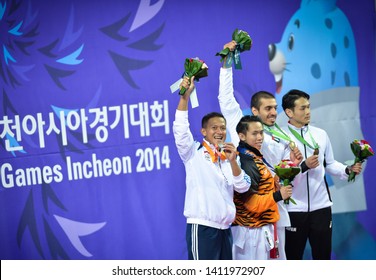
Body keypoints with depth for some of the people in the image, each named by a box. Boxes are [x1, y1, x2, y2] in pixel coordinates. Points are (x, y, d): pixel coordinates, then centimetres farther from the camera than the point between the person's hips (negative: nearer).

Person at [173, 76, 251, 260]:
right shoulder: (194, 152, 2)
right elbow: (180, 128, -14)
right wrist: (185, 96, -21)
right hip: (202, 227, -6)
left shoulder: (228, 157, 17)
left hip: (225, 228, 6)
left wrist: (232, 161, -7)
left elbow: (243, 187, 7)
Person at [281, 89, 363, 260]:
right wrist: (304, 166, -25)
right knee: (293, 257, 10)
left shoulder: (321, 134, 6)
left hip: (321, 206, 4)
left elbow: (330, 164, 11)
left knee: (323, 255, 11)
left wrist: (348, 170, -6)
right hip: (294, 209, -3)